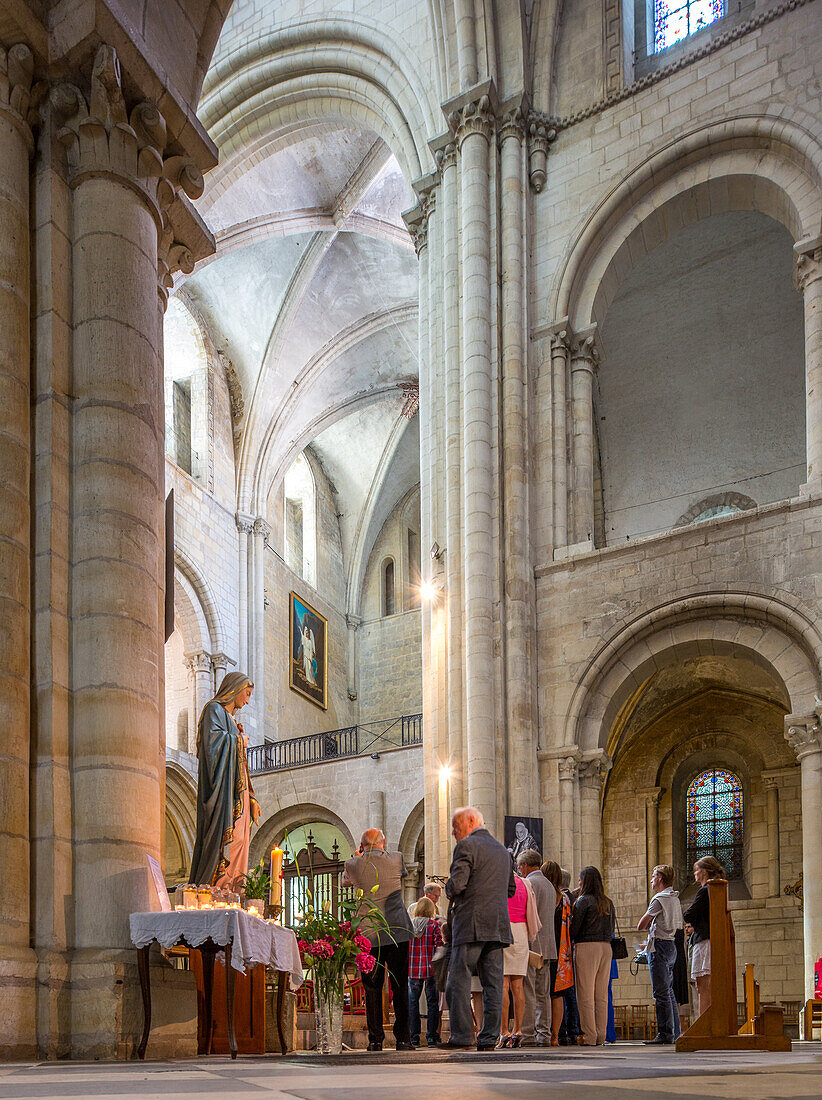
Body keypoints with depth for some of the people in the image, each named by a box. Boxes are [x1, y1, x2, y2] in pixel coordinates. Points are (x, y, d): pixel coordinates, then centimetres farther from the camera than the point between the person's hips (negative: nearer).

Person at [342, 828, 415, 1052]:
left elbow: (345, 880, 25)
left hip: (368, 935, 0)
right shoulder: (395, 859, 1)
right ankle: (403, 1038, 3)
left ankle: (375, 1039, 3)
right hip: (397, 932, 0)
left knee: (372, 989, 6)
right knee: (400, 987, 5)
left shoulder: (353, 865, 2)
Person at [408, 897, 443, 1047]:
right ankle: (432, 1036, 5)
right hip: (430, 969, -2)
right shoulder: (434, 925, -5)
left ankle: (414, 1037, 9)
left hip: (413, 969, 2)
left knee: (413, 1002, 10)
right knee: (432, 1002, 6)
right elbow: (439, 945, -10)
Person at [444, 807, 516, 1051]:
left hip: (471, 923, -7)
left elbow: (457, 884, -16)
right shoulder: (502, 851, 19)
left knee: (458, 980, -3)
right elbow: (511, 889, 24)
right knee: (493, 983, 5)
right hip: (498, 926, 7)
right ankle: (489, 1037, 3)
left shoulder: (466, 846, -6)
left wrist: (449, 889, 5)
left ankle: (461, 1036, -8)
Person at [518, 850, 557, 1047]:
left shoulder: (530, 883, -8)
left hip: (531, 944, -9)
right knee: (543, 993, 9)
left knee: (528, 992, -8)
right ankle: (544, 1035, 8)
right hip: (548, 946, 9)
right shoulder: (549, 885, 20)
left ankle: (527, 1035, -10)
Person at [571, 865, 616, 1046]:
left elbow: (574, 928, -8)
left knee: (586, 994, -4)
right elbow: (611, 929, 16)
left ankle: (589, 1036, -6)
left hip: (586, 946, -6)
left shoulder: (583, 901, -6)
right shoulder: (608, 903, 13)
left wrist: (570, 942, 8)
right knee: (602, 995, 7)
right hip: (606, 947, 6)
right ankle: (600, 1035, 7)